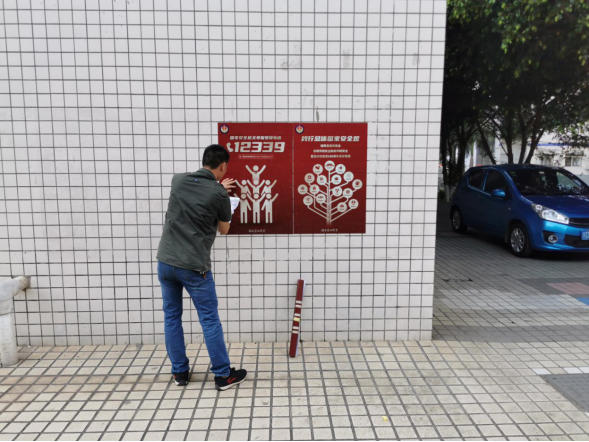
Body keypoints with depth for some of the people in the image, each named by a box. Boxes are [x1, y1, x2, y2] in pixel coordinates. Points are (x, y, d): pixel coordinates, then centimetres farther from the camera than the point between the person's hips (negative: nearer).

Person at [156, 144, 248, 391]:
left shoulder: (177, 180, 3)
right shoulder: (219, 195, -10)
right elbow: (224, 230, 7)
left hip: (165, 261, 5)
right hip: (193, 266, -5)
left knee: (171, 317, 15)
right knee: (210, 320, 4)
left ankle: (180, 373, 25)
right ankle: (223, 376, 13)